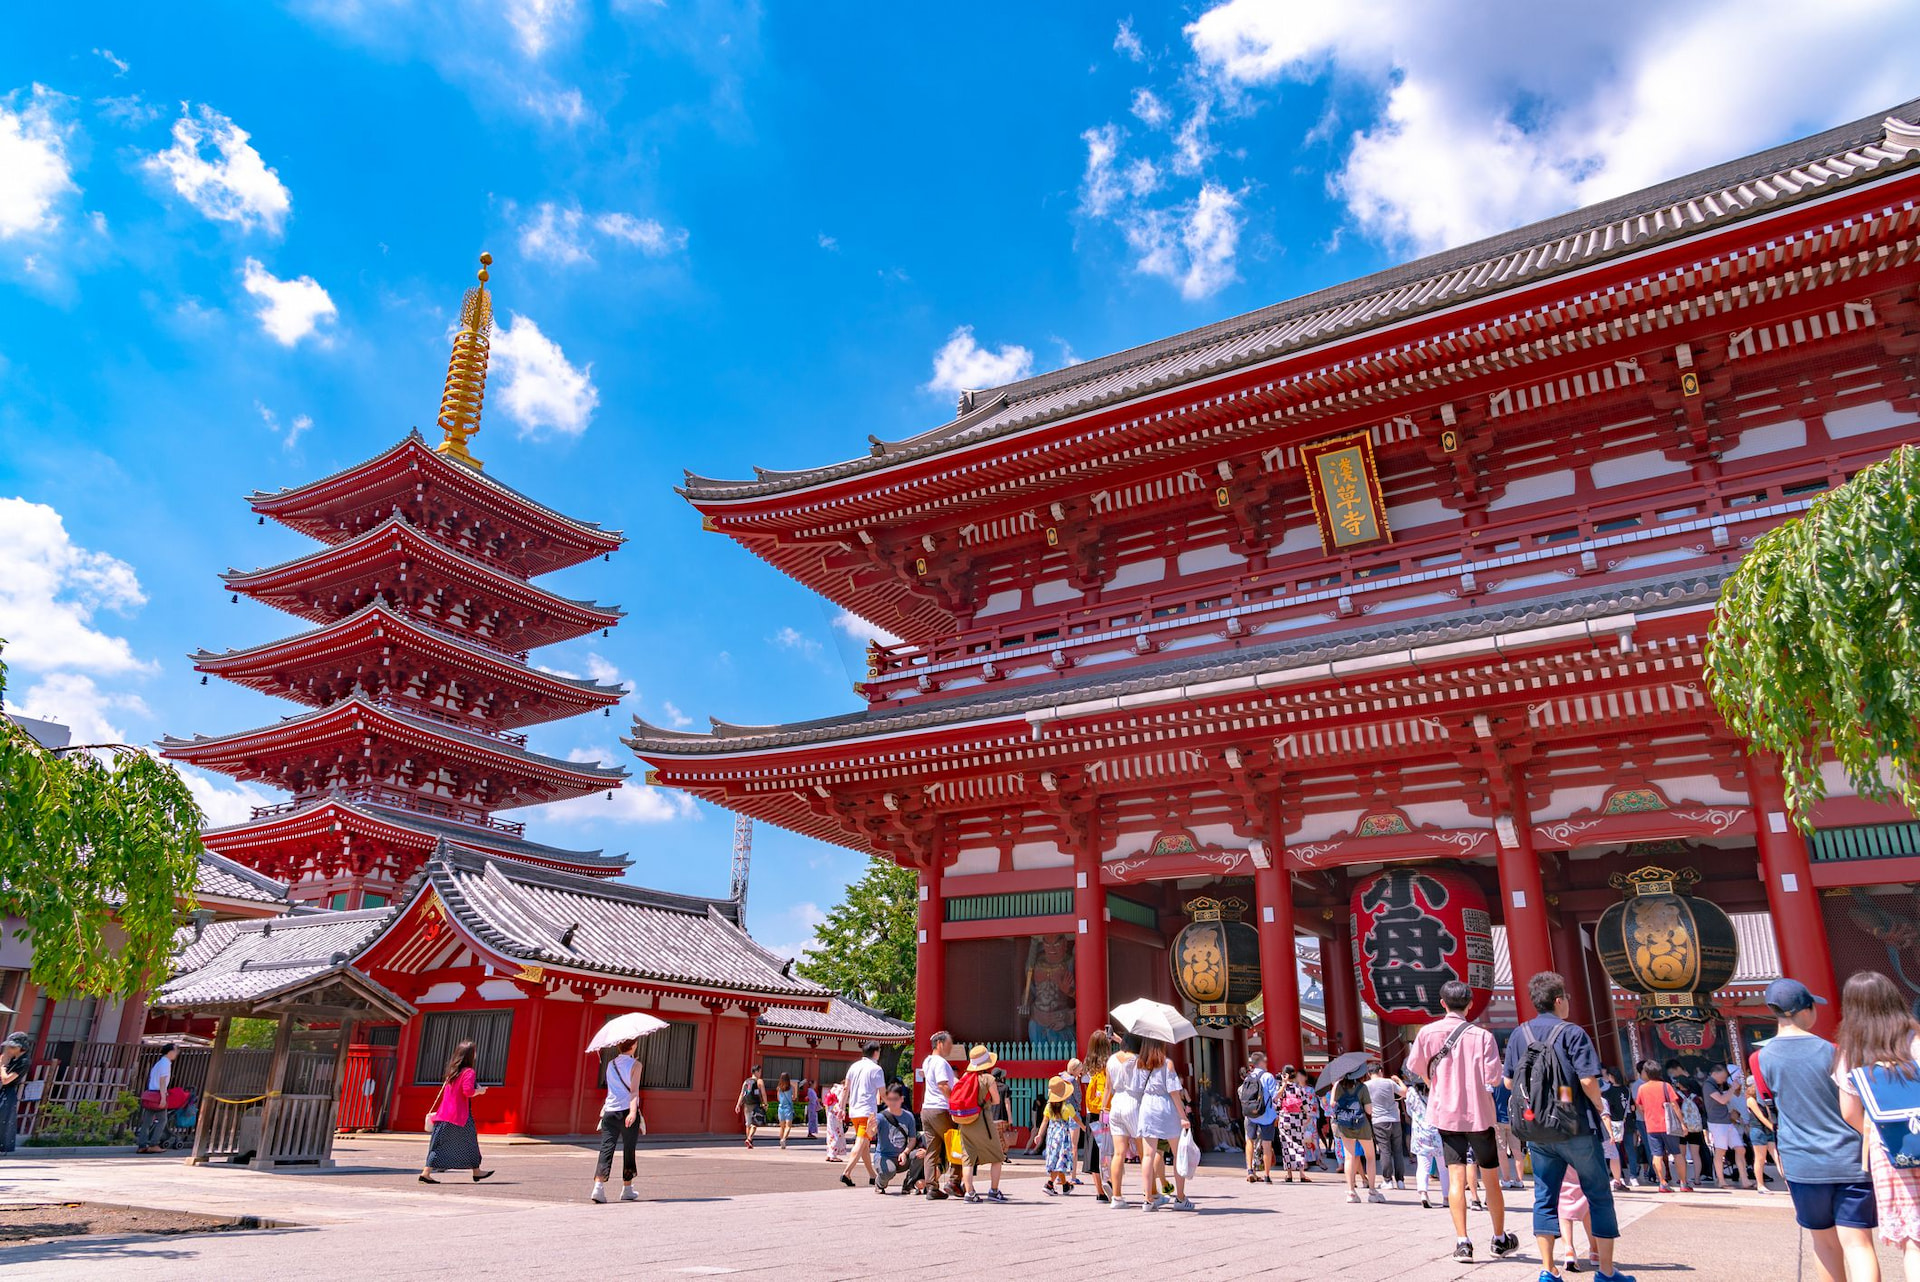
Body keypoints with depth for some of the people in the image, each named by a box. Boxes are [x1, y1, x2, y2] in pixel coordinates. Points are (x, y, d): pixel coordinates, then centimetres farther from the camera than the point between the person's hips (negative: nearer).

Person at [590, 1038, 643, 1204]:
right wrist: (633, 1111, -24)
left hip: (609, 1111, 4)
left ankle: (598, 1187, -19)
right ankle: (627, 1189, 19)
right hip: (627, 1110, -4)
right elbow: (633, 1090, -16)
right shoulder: (635, 1064, -4)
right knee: (628, 1151, 10)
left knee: (606, 1149, -2)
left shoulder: (610, 1064, 13)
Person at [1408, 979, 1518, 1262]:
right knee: (1490, 1177, 15)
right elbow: (1494, 1079, -14)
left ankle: (1462, 1241, -5)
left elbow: (1416, 1067, 5)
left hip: (1445, 1112, 1)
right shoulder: (1483, 1036, -10)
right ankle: (1500, 1239, 28)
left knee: (1456, 1176, 3)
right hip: (1479, 1113, 0)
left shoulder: (1428, 1033, -5)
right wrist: (1475, 1076, 8)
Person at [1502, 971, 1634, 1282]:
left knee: (1545, 1198, 8)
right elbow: (1588, 1080, -17)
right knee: (1600, 1196, 11)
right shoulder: (1572, 1033, -10)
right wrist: (1599, 1106, 1)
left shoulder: (1519, 1035, 5)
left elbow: (1509, 1082, 8)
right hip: (1577, 1128, -4)